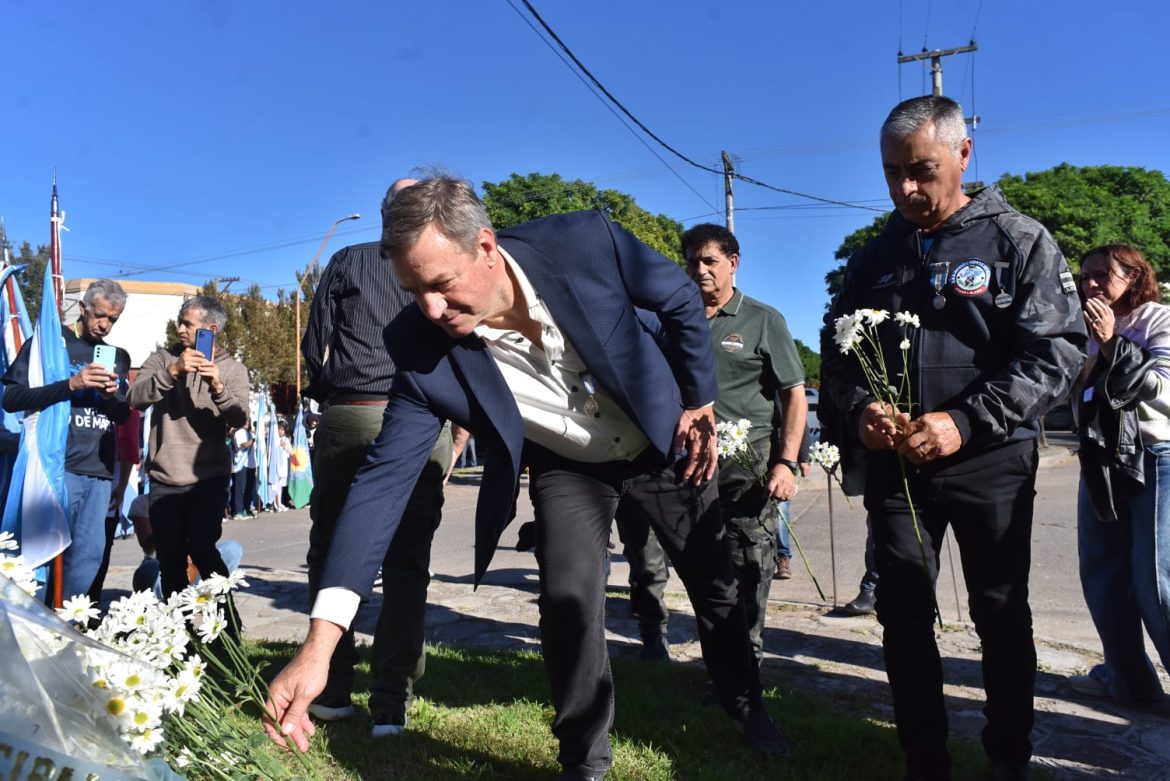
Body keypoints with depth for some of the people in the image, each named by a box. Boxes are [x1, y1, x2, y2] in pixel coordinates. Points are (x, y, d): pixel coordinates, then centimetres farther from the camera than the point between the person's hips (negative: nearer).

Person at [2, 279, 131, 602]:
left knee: (89, 553, 1)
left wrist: (112, 397, -5)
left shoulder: (118, 357, 17)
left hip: (100, 470, 5)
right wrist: (71, 385, -18)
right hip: (59, 466, -4)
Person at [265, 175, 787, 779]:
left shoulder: (585, 243, -33)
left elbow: (682, 300, -13)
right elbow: (385, 476, -29)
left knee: (715, 585, 14)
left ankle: (745, 704, 45)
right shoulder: (422, 351, -29)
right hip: (566, 468, 0)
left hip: (664, 440, 1)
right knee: (567, 597, -20)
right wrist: (319, 644, -35)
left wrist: (700, 403, -9)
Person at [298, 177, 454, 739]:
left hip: (349, 418, 0)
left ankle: (332, 691, 17)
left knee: (330, 553, 13)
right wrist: (452, 432, 14)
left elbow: (314, 346, 5)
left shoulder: (348, 262, 9)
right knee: (407, 564, 6)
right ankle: (391, 703, 6)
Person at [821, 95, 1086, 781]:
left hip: (991, 463, -3)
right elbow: (839, 353, 10)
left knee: (1003, 616, 11)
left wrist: (967, 422, -23)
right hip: (895, 465, 3)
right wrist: (859, 406, -12)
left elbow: (1059, 351, -12)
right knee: (904, 616, 8)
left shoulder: (1019, 241, -3)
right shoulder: (876, 257, 8)